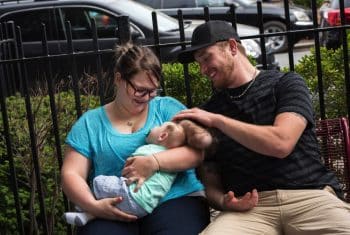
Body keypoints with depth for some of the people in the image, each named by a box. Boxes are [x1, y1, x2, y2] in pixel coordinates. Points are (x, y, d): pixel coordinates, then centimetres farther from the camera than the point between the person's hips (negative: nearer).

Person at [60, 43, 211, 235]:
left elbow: (197, 152, -1)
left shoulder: (168, 107, 11)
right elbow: (71, 174, 7)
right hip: (113, 212, 0)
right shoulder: (90, 122, 12)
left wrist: (154, 163, -18)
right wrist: (93, 205, -13)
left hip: (175, 199, 0)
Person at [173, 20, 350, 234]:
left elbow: (281, 143, -10)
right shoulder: (206, 113, 16)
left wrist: (217, 120, -7)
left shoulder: (286, 83, 8)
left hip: (309, 196, -1)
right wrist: (223, 201, -7)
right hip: (249, 207, 2)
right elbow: (211, 183, 16)